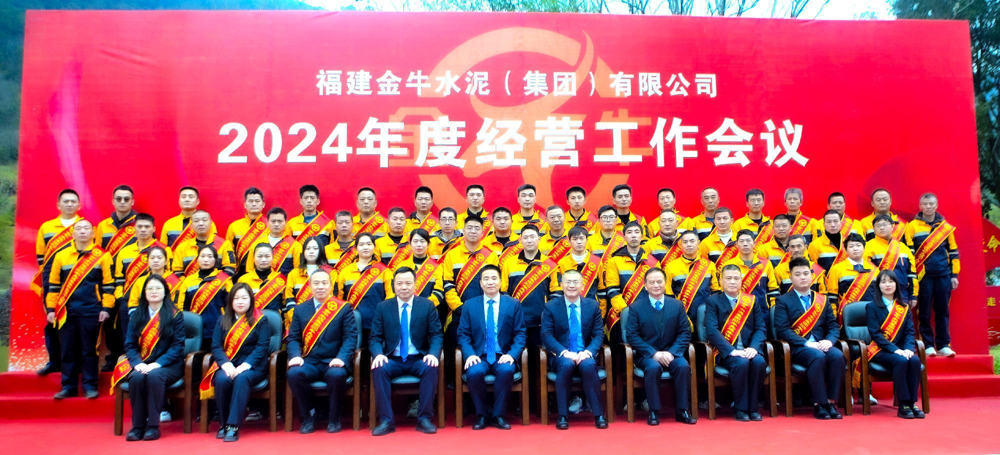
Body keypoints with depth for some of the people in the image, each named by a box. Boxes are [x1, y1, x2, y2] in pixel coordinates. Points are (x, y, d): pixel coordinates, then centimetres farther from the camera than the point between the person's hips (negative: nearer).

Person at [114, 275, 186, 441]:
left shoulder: (175, 315, 1)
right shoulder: (137, 315, 10)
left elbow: (177, 345, -6)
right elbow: (130, 345, 5)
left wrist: (158, 364, -19)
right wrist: (138, 363, -15)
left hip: (168, 365, -2)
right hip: (142, 364, 2)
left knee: (154, 376, -34)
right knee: (137, 377, -31)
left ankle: (153, 426, -26)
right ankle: (137, 426, -20)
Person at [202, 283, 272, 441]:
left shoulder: (261, 320, 3)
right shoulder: (223, 320, 12)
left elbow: (262, 347, -7)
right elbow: (216, 346, 2)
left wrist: (245, 365, -22)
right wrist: (225, 364, -18)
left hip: (252, 366, -2)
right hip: (227, 365, 3)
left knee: (242, 378, -35)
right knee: (222, 379, -30)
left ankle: (233, 425, -33)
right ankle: (223, 423, -13)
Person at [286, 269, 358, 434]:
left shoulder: (344, 308, 4)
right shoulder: (300, 309, 13)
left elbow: (350, 337, -4)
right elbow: (293, 337, 8)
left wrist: (341, 358, -20)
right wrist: (295, 355, -13)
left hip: (333, 361, -2)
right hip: (309, 362, 2)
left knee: (337, 375, -35)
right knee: (294, 374, -30)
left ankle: (334, 418, -8)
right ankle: (308, 416, -5)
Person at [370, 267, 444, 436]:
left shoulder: (427, 305, 5)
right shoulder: (382, 307, 7)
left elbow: (436, 335, 1)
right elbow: (375, 338, 3)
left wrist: (433, 354, -20)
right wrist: (378, 354, -19)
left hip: (419, 359, 0)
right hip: (392, 359, 1)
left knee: (431, 368, -32)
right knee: (379, 369, -30)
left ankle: (424, 418, -20)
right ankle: (386, 420, -22)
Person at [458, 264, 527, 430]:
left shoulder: (514, 304, 7)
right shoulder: (469, 305, 9)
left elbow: (520, 334, 3)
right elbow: (463, 334, 5)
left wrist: (512, 354, -14)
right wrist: (470, 354, -13)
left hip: (503, 356, 0)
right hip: (479, 356, 1)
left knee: (507, 370, -34)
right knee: (474, 372, -32)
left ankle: (498, 415, -14)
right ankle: (481, 415, -8)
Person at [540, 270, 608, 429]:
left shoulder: (593, 305, 8)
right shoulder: (550, 307, 2)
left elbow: (599, 334, 3)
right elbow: (546, 335, -5)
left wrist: (587, 352, -16)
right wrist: (564, 352, -20)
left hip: (584, 355, 1)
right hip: (561, 355, -1)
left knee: (588, 366, -33)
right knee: (566, 365, -34)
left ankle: (599, 415, -20)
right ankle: (563, 416, -23)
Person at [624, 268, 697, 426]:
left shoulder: (677, 305, 6)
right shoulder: (636, 307, 0)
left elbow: (685, 333, 3)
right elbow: (632, 336, -5)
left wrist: (671, 352, -13)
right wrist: (654, 353, -17)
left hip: (671, 353, 2)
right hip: (647, 355, -2)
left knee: (683, 366, -29)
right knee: (653, 367, -34)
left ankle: (682, 411, -14)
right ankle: (654, 412, -19)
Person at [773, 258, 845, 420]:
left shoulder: (822, 300, 18)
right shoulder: (783, 301, 5)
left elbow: (834, 326, 12)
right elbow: (782, 329, -7)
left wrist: (829, 341, -11)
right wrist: (807, 343, -18)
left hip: (821, 344, 4)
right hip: (797, 348, -4)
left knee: (837, 355, -27)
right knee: (818, 357, -33)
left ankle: (831, 402, -18)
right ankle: (819, 404, -24)